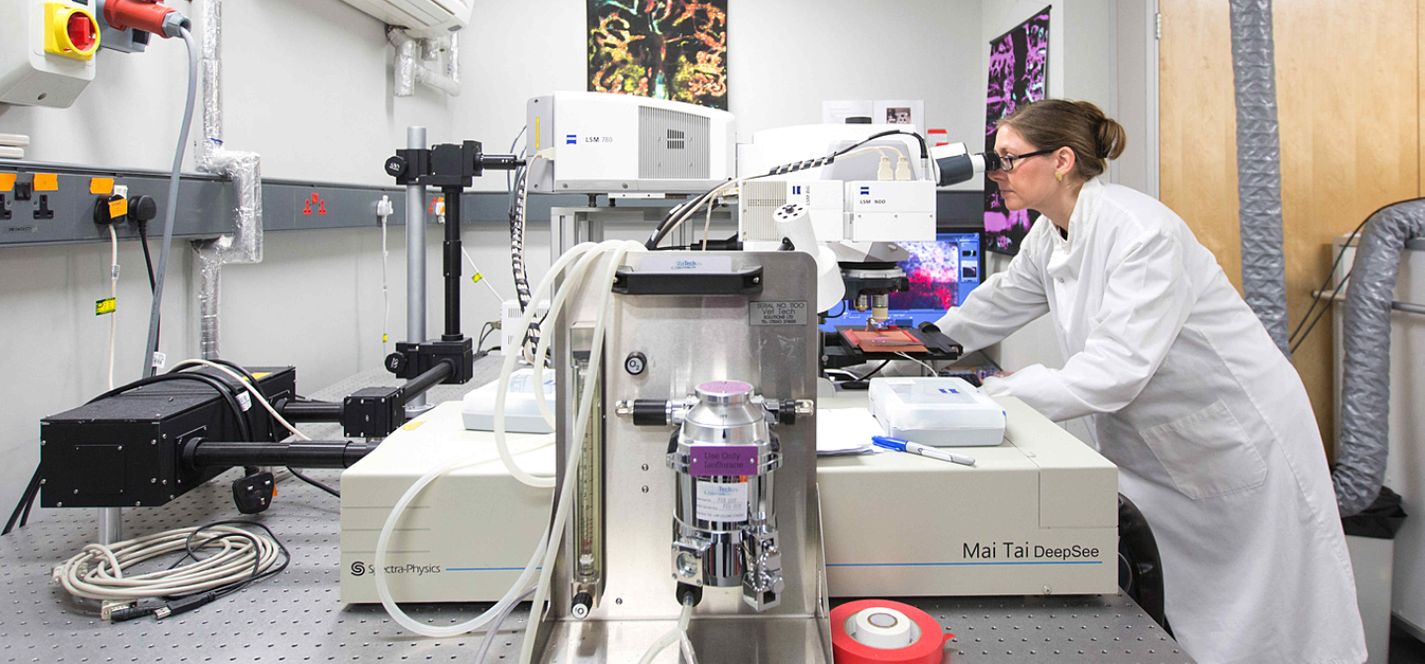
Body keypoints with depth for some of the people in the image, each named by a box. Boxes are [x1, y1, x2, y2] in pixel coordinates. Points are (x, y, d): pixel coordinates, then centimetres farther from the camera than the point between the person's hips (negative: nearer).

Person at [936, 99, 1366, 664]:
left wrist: (992, 393, -32)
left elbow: (1115, 372, -33)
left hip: (1238, 442, -7)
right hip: (1155, 445, 7)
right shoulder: (1048, 237, -1)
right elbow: (990, 311, 13)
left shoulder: (1142, 232, -27)